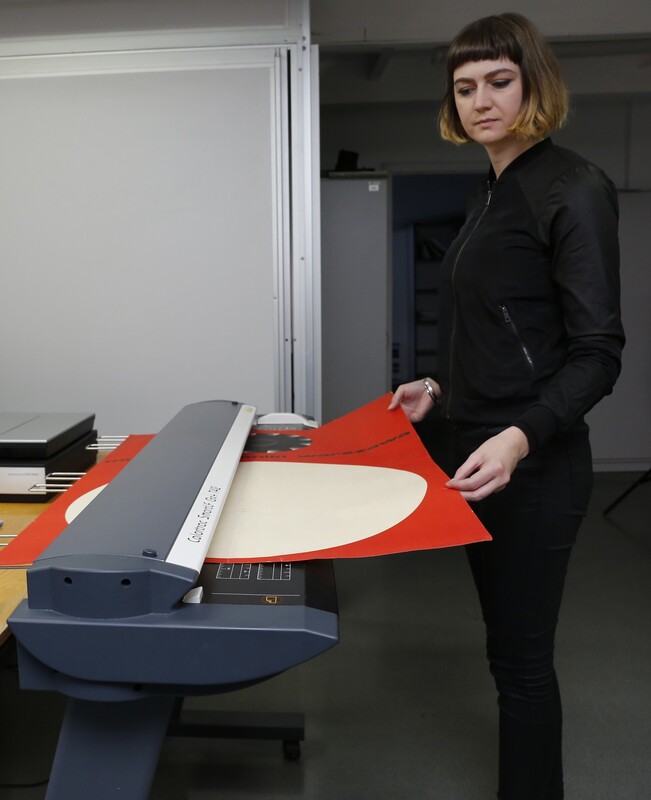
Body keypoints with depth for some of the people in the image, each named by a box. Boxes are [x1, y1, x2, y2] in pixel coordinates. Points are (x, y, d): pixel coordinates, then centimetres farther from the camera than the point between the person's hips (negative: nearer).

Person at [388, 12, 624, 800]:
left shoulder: (572, 190, -12)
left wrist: (521, 437, -29)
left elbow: (597, 351, -17)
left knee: (521, 655, 1)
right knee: (507, 643, 19)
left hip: (531, 465, -9)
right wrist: (439, 389, 14)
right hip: (477, 451, 9)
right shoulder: (492, 194, 13)